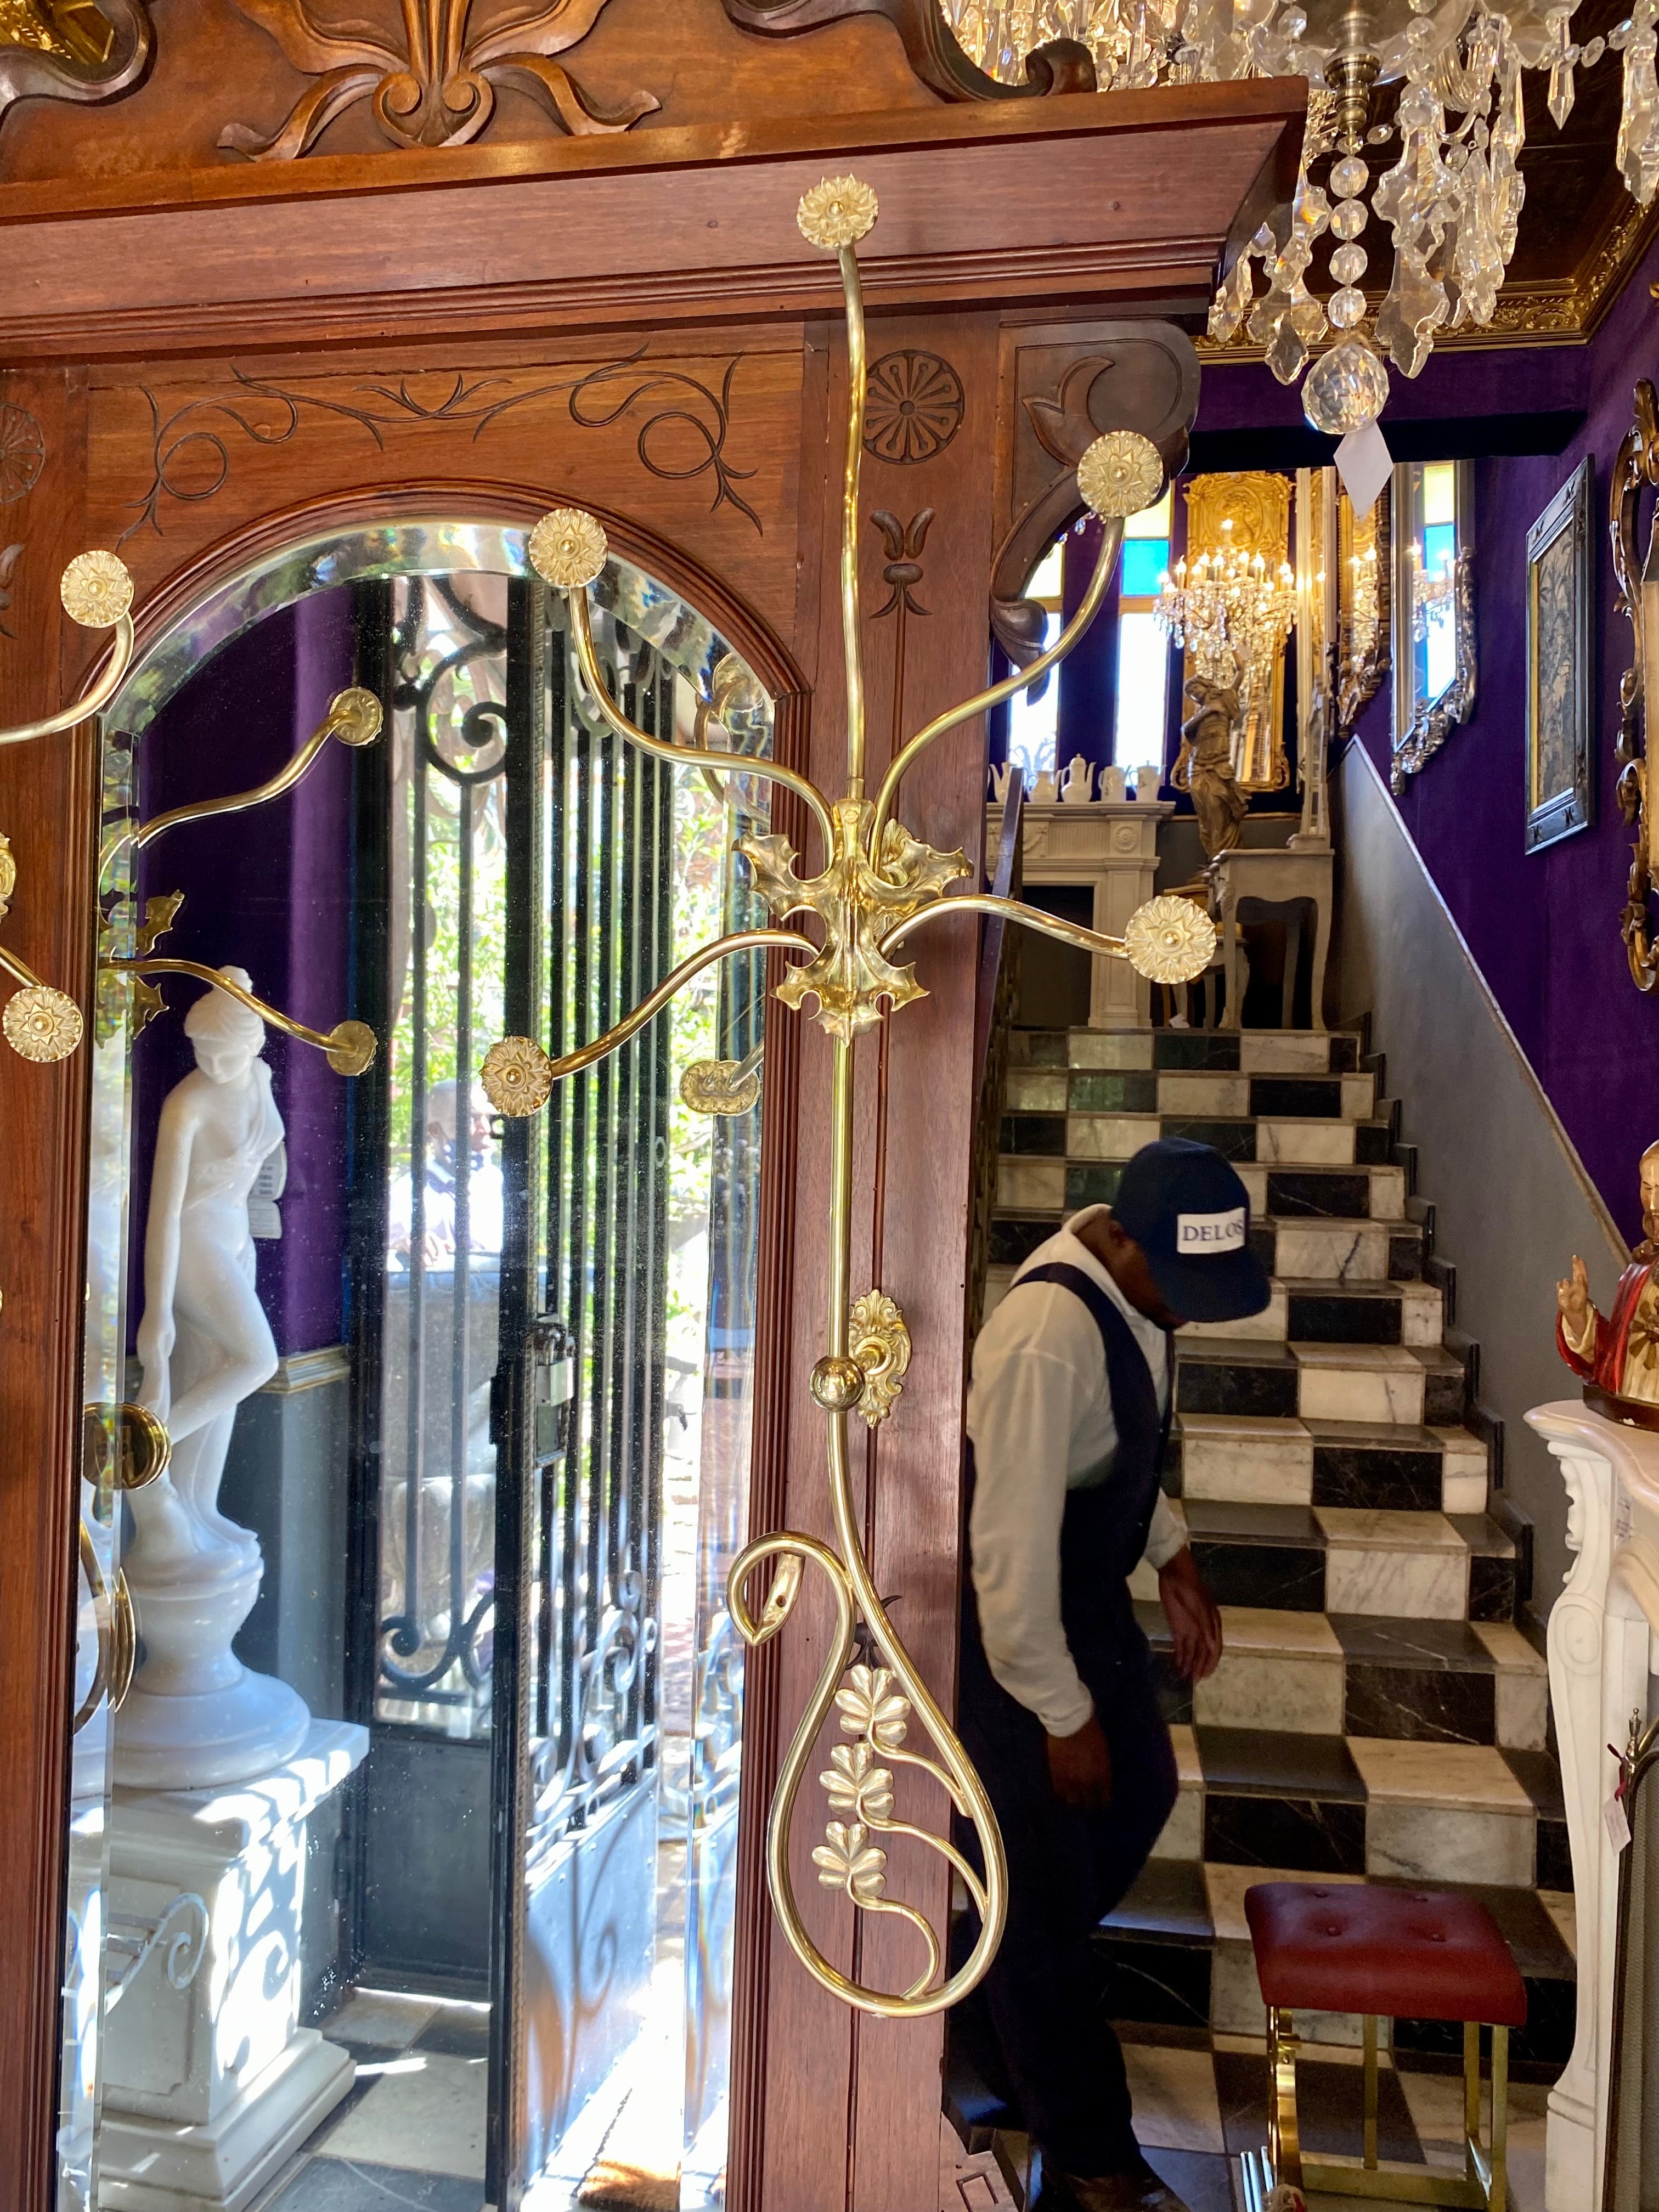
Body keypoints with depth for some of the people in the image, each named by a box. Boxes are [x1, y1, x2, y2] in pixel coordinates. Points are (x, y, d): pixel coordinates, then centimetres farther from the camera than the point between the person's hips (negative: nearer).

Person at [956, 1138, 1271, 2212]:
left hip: (1096, 1597, 9)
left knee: (1140, 1798, 23)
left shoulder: (1143, 1283, -7)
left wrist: (1174, 1555, 9)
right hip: (1018, 1628, -9)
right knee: (1051, 1876, 8)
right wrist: (1065, 1714, -19)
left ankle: (992, 2012, 45)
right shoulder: (1047, 1338, -35)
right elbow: (1012, 1548, -30)